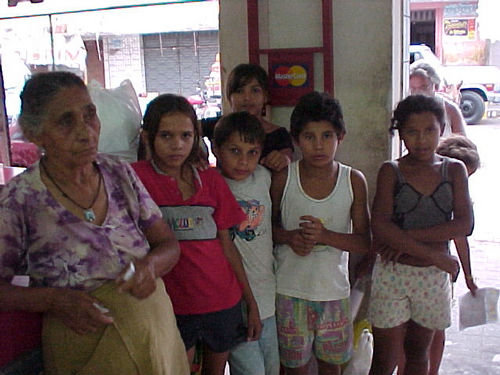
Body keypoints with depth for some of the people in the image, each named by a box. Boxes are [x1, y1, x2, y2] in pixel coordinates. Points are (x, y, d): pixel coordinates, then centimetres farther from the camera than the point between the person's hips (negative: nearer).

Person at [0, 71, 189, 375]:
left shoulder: (120, 174, -5)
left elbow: (169, 244, 0)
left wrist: (150, 264, -21)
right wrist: (54, 300, -24)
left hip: (156, 334, 4)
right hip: (84, 350, -4)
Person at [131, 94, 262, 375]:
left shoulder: (211, 180, 4)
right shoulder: (138, 176, -8)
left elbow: (226, 243, 7)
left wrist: (251, 302, 8)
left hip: (223, 300, 4)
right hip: (173, 304, -3)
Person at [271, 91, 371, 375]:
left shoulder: (354, 181, -7)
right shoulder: (283, 178, -8)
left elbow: (365, 242, -5)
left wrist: (325, 235, -21)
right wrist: (289, 237, -18)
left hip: (334, 290, 1)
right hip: (290, 289, -1)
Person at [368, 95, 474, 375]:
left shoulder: (454, 170, 1)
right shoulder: (391, 171, -6)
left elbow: (464, 225, -12)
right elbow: (380, 228, -18)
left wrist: (407, 237, -20)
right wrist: (438, 257, -19)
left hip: (434, 277, 2)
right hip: (392, 274, -2)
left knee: (418, 352, 19)